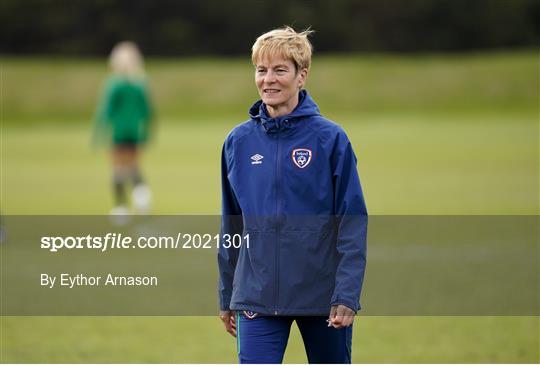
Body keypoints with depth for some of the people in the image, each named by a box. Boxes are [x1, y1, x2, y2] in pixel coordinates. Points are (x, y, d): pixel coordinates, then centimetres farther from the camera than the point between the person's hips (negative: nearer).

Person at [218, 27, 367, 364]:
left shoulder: (330, 138, -7)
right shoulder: (239, 142, 3)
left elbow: (353, 222, -8)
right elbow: (231, 227, 11)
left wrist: (347, 295, -15)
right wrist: (227, 297, 14)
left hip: (323, 295, -2)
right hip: (257, 295, 2)